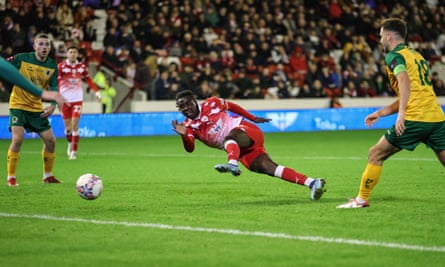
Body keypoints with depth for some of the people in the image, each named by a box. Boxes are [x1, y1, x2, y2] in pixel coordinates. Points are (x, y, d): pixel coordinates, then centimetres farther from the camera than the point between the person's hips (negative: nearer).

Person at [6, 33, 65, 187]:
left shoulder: (52, 66, -1)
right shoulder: (22, 58, -12)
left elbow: (54, 87, -4)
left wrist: (53, 105, -19)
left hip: (37, 108, 5)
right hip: (18, 105, -5)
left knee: (50, 141, 4)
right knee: (18, 139, -21)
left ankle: (47, 176, 23)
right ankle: (11, 178, -8)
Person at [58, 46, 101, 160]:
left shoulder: (82, 67, 3)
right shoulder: (61, 66, -7)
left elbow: (89, 80, 13)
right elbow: (56, 82, -13)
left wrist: (97, 91, 2)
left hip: (77, 99, 1)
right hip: (64, 99, -1)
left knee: (75, 125, -9)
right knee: (68, 127, 5)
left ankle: (74, 151, -3)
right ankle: (70, 143, 36)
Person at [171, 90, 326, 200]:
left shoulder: (211, 104, 1)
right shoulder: (188, 127, 7)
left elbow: (231, 106, 15)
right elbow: (190, 148, -6)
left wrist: (253, 118, 18)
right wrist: (184, 135, -25)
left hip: (245, 129, -4)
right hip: (242, 151, 4)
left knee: (230, 137, -35)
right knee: (267, 167, -12)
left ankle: (233, 164, -67)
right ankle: (311, 182, -17)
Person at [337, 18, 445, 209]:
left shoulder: (394, 56, 0)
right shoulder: (417, 56, 25)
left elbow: (405, 81, -21)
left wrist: (401, 113, -28)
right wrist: (380, 113, 30)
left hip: (415, 119, -7)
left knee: (376, 154, 6)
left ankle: (362, 199, 11)